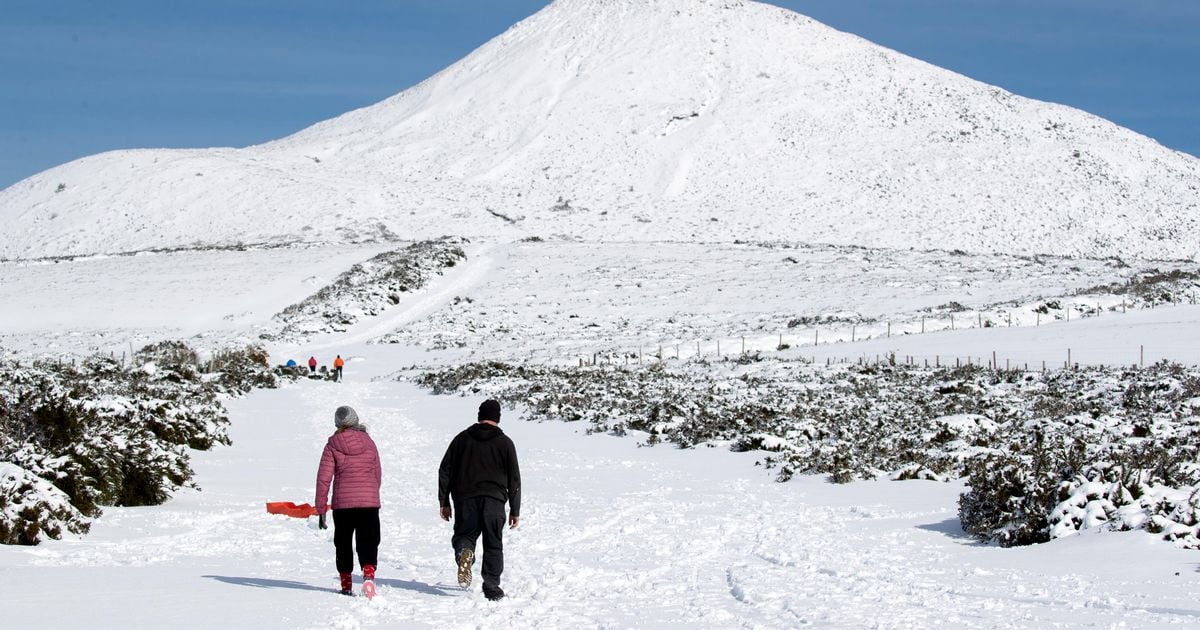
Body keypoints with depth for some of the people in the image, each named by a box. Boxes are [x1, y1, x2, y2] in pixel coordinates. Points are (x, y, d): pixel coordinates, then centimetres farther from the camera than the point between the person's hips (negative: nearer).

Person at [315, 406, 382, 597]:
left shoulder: (333, 445, -2)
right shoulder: (369, 443, 4)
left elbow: (324, 477, -4)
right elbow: (378, 474, 12)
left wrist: (321, 509, 1)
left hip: (342, 502, -1)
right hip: (369, 501, 1)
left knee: (343, 542, 15)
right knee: (368, 541, 0)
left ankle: (346, 584, 20)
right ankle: (368, 573, -26)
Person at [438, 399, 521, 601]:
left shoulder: (462, 439, 8)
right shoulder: (505, 442, 4)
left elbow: (445, 471, 7)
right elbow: (514, 479, 4)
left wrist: (444, 502, 13)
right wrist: (515, 510, 9)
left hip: (465, 499, 1)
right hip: (494, 501, -1)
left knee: (464, 534, 14)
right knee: (493, 545, 7)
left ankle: (464, 552, -20)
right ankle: (491, 586, 1)